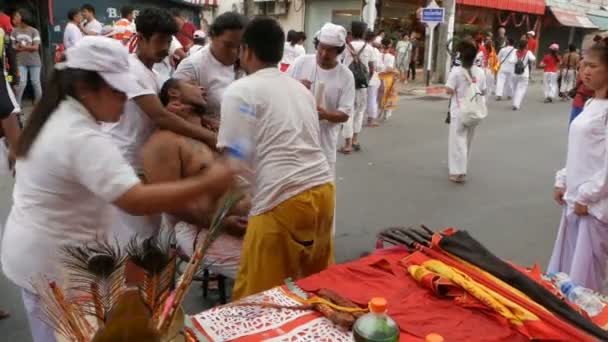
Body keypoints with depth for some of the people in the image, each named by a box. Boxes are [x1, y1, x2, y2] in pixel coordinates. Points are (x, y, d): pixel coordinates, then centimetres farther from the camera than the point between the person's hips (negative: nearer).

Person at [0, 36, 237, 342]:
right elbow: (136, 201, -37)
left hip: (31, 253, 10)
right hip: (55, 265, -10)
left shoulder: (55, 119, 4)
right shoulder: (83, 139, -29)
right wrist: (206, 184, -34)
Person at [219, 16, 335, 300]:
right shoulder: (300, 88, 20)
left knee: (258, 296, 4)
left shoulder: (240, 91, -1)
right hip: (322, 189, 8)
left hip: (283, 200, -7)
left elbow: (236, 157, -7)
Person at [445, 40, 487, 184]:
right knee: (467, 141, 17)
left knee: (458, 140, 0)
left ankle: (458, 172, -4)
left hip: (459, 111, -5)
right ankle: (462, 169, 30)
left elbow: (449, 91, -15)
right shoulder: (480, 72, 1)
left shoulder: (456, 71, -14)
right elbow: (483, 91, 8)